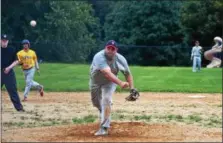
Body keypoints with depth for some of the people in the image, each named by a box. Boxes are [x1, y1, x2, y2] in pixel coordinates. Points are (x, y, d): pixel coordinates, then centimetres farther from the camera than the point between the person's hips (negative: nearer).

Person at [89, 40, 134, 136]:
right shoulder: (99, 57, -39)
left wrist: (132, 89, -21)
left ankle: (104, 127, -22)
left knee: (106, 100, -24)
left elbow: (127, 74, -11)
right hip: (95, 82, 0)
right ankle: (105, 119, 49)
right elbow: (107, 73, -53)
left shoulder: (120, 59, -25)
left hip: (109, 83, 0)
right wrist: (120, 83, -66)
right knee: (96, 103, 17)